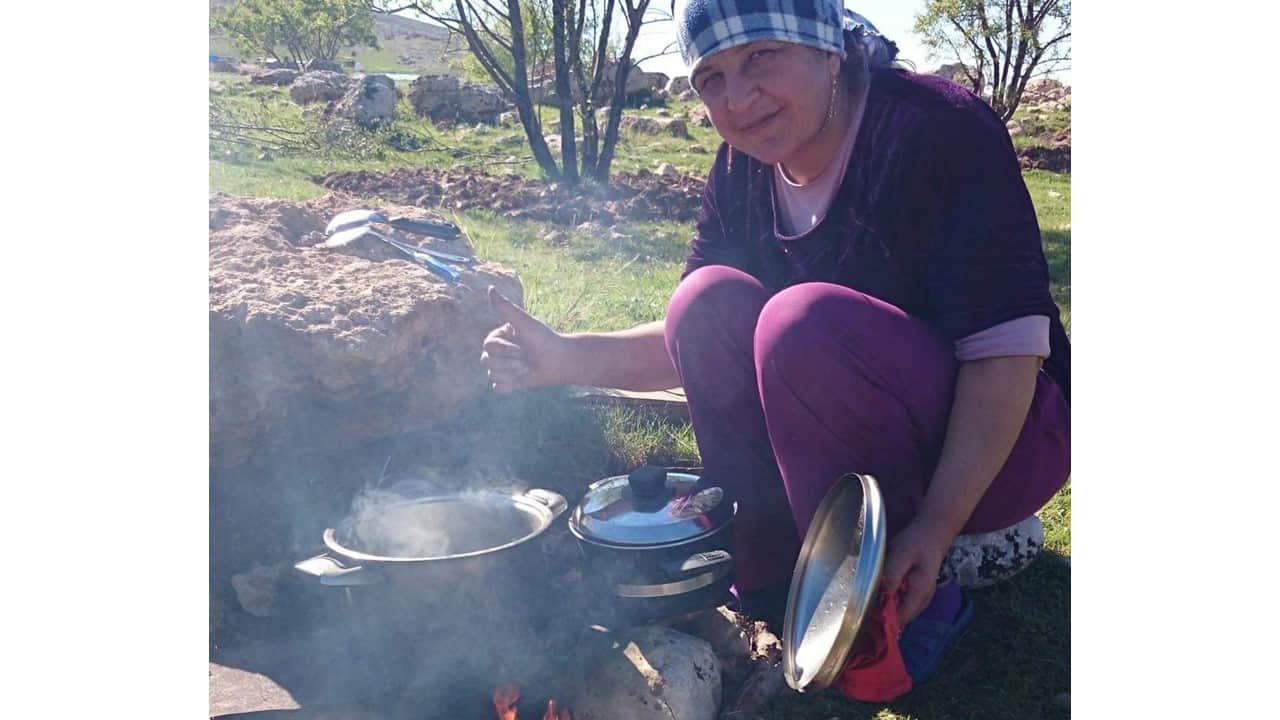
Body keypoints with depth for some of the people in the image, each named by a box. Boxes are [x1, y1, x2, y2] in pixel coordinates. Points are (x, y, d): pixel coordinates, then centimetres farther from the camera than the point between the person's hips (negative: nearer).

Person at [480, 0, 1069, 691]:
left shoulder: (941, 127, -19)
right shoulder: (741, 173, 0)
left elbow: (1009, 347, -24)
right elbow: (695, 343, 3)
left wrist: (938, 525, -30)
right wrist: (566, 358, -14)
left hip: (992, 442, -5)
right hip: (855, 442, 6)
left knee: (807, 321, -30)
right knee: (709, 301, -14)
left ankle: (909, 607, -14)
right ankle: (779, 575, -5)